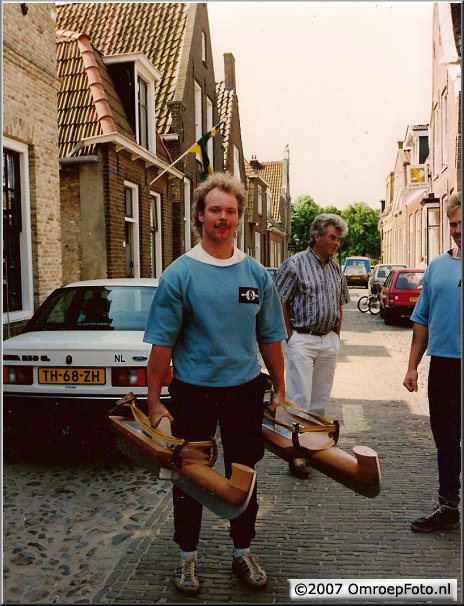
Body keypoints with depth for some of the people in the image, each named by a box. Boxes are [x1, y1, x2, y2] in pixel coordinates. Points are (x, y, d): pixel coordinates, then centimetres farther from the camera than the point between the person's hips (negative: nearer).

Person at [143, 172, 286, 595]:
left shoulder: (256, 273, 3)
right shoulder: (180, 273, -7)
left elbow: (270, 338, 9)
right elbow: (162, 343, -8)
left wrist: (279, 389, 8)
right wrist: (154, 401, -9)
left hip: (245, 388, 3)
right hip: (193, 390, -2)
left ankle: (243, 551, 36)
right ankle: (188, 556, 32)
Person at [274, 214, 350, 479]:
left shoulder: (337, 269, 12)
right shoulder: (295, 264, -7)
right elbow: (279, 304, -8)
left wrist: (336, 335, 13)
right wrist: (291, 337, -9)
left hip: (329, 342, 6)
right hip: (302, 341, -6)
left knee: (320, 399, 13)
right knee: (300, 399, -4)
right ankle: (297, 454, 6)